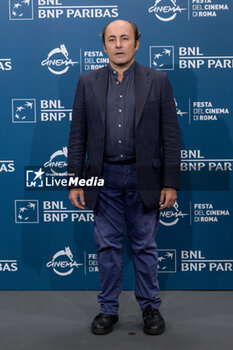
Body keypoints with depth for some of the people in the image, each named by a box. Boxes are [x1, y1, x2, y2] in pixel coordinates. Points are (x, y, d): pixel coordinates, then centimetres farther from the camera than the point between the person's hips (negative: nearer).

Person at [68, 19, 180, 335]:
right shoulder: (88, 82, 5)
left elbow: (170, 135, -2)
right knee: (107, 246, 10)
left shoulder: (157, 81, 0)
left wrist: (171, 183, -6)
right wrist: (75, 181, -1)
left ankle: (150, 307, 25)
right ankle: (108, 309, 25)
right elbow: (77, 135, 4)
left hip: (144, 177, -1)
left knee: (145, 246, 9)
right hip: (104, 178, 2)